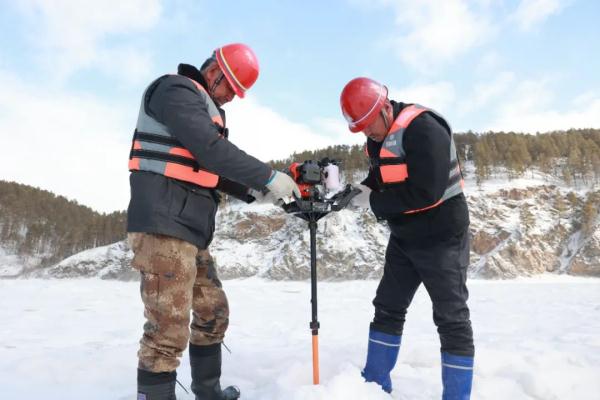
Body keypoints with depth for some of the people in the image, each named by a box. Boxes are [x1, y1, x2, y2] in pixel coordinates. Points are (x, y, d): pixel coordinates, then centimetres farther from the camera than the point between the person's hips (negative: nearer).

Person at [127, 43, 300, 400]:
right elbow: (212, 151, -20)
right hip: (164, 226, -10)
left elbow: (213, 171, 22)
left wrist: (254, 191, 10)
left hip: (192, 229, 10)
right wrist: (268, 176, -15)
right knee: (169, 330, -9)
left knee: (213, 312, 18)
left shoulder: (205, 110, 24)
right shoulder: (177, 90, -6)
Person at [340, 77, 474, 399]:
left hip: (441, 237, -9)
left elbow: (426, 192, -30)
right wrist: (358, 191, -8)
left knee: (451, 318, 0)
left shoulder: (422, 128, -23)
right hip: (404, 238, 9)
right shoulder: (379, 136, 5)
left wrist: (373, 202, -20)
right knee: (387, 308, 14)